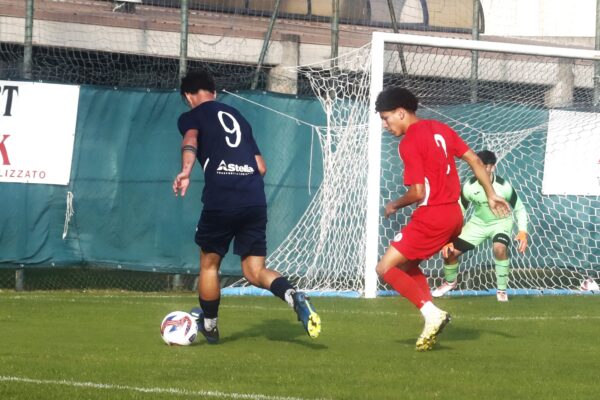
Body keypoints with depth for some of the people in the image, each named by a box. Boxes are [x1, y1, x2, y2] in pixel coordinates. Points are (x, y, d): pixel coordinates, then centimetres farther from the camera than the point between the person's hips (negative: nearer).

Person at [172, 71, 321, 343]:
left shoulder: (191, 117, 11)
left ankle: (209, 325, 30)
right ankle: (293, 296, -21)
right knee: (255, 271, 7)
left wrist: (186, 171, -32)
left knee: (209, 263, 18)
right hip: (255, 200, 4)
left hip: (220, 200, -4)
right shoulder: (237, 116, 27)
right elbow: (261, 166, 23)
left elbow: (190, 140, -15)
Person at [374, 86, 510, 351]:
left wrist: (394, 206, 1)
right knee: (407, 265, 22)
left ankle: (431, 313, -12)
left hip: (431, 217, -9)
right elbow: (474, 160, 12)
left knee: (385, 268, -4)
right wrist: (491, 195, 19)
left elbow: (418, 192, -18)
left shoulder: (409, 143, -14)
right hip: (454, 215, 9)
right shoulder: (440, 129, 11)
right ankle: (432, 320, 12)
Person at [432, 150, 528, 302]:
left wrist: (523, 232, -26)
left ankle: (502, 289, -15)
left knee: (499, 247, -37)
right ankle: (450, 282, 29)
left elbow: (519, 209, -11)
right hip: (478, 222, 3)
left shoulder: (504, 186, -26)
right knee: (449, 252, -6)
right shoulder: (469, 187, -20)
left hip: (501, 221, -3)